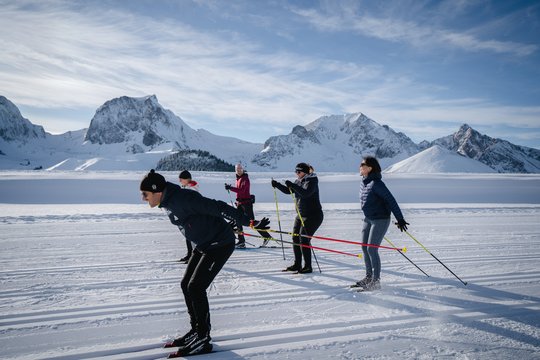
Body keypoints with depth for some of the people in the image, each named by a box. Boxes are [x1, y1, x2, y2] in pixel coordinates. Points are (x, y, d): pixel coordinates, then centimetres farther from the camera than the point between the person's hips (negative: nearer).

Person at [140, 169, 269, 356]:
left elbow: (217, 207, -27)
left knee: (195, 287, -11)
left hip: (220, 244, -9)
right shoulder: (168, 203, 4)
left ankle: (203, 339, 2)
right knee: (186, 285, 9)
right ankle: (196, 330, 24)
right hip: (203, 245, 9)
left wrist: (250, 222, -26)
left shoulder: (183, 198, -27)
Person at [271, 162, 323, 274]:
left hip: (313, 215, -9)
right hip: (301, 215, 9)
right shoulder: (298, 181, 10)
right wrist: (277, 185, 0)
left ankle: (308, 266, -2)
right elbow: (288, 191, 12)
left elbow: (305, 193, -32)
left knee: (304, 240, -11)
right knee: (295, 238, 8)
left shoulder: (312, 181, -15)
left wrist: (292, 185, -36)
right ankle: (297, 264, 19)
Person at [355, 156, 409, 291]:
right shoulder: (363, 183, 5)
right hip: (368, 219, 9)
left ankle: (376, 281, 3)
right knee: (364, 248, 11)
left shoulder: (376, 183, -21)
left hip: (380, 220, -9)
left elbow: (391, 201, -22)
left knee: (371, 249, -8)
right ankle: (369, 277, 24)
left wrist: (400, 219, -22)